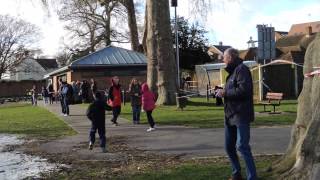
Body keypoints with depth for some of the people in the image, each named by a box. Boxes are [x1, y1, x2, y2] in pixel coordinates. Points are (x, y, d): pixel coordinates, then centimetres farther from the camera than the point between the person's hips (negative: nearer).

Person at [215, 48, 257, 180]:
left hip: (241, 115, -10)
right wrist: (223, 93, 7)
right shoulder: (232, 71, 20)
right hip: (230, 115, 10)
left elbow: (243, 90, -23)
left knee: (242, 146, -12)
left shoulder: (241, 69, -11)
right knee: (229, 147, 14)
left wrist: (225, 93, -15)